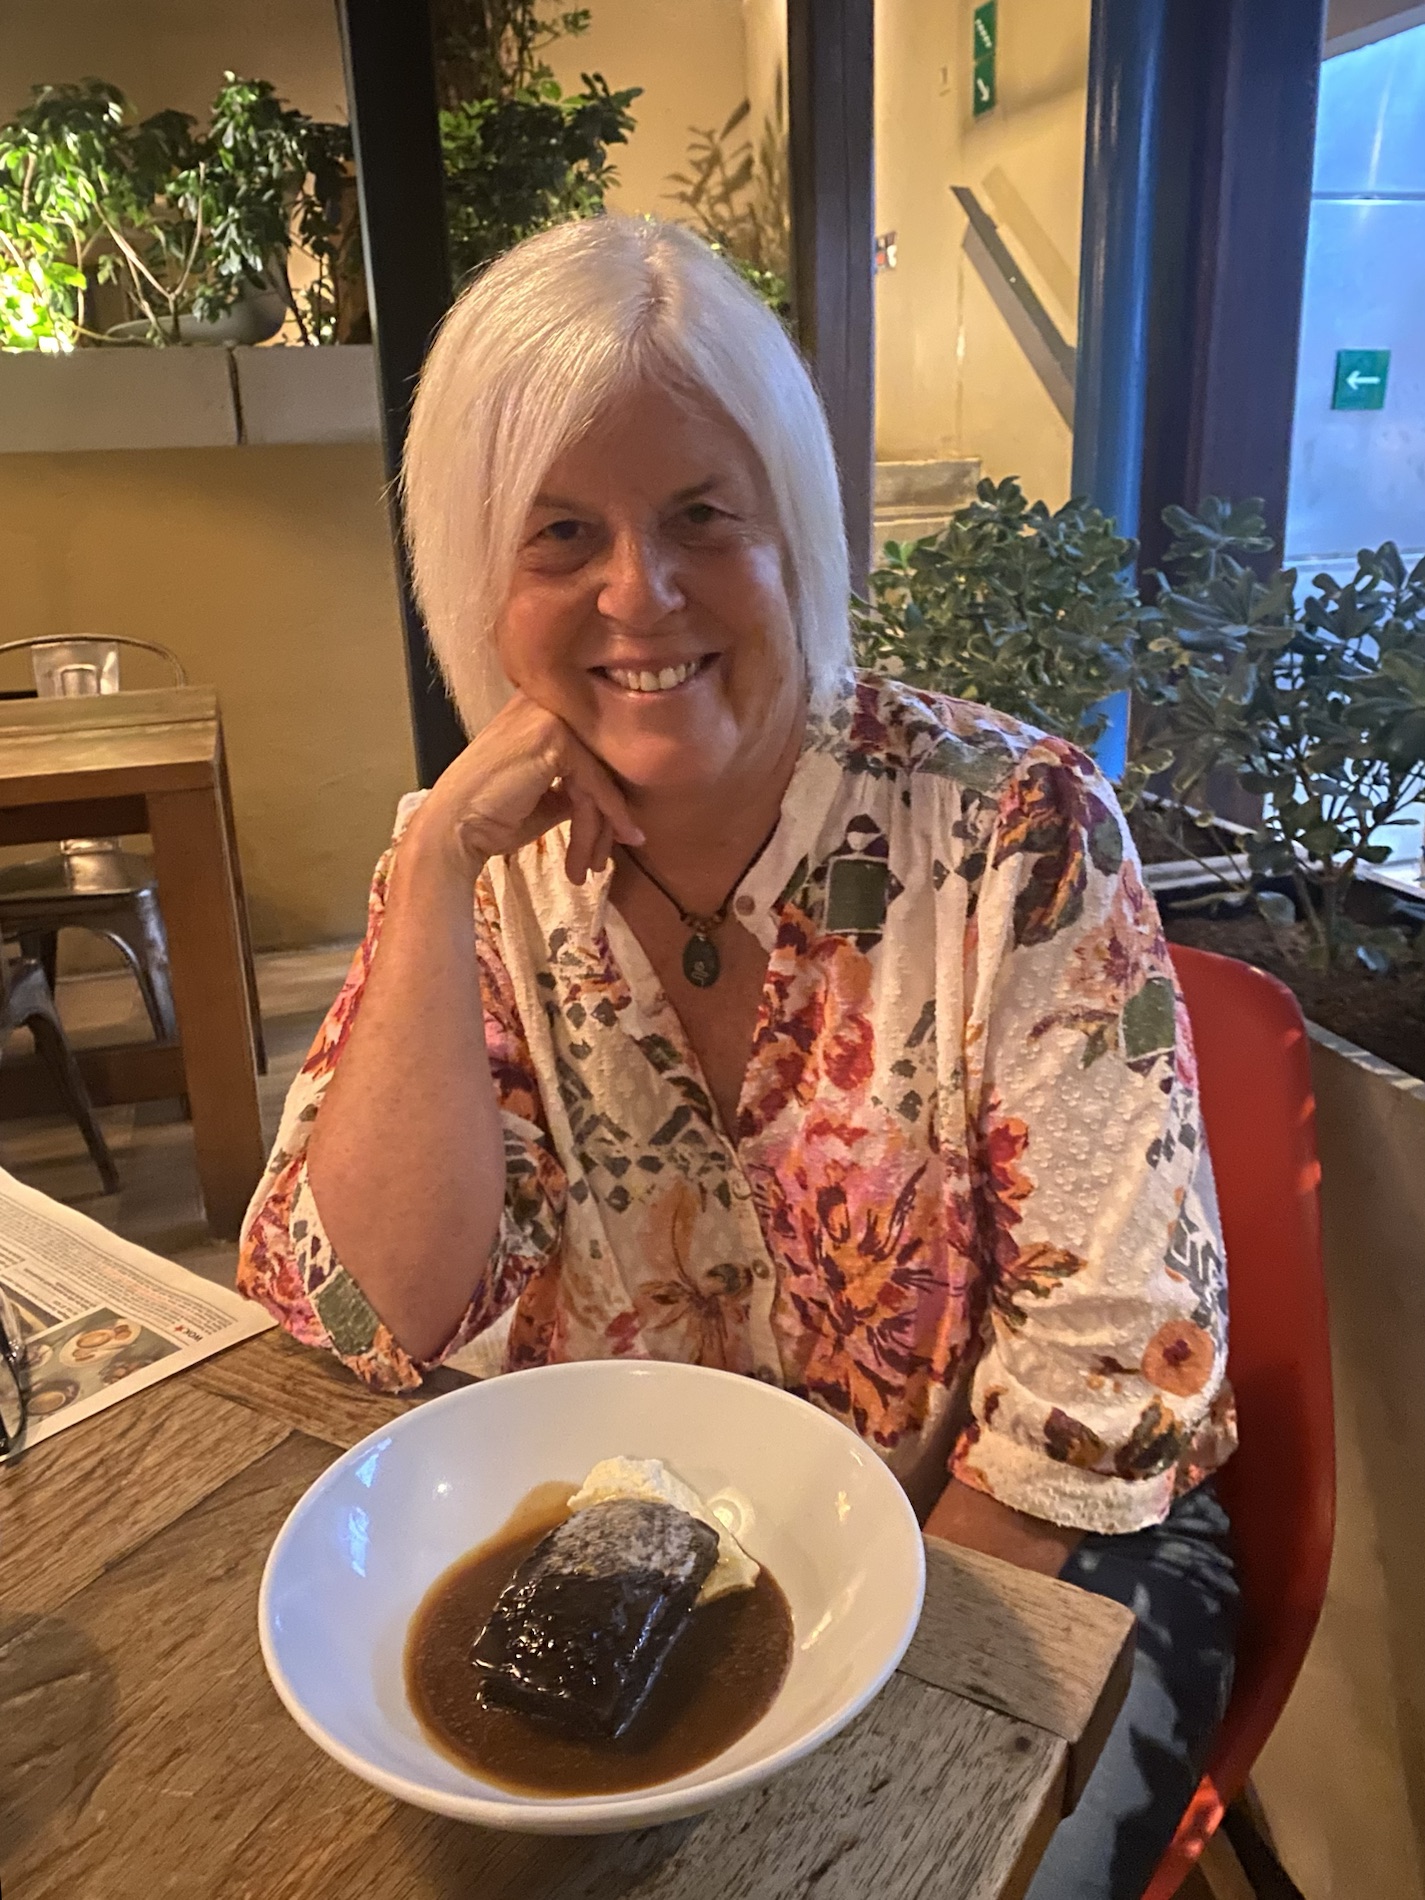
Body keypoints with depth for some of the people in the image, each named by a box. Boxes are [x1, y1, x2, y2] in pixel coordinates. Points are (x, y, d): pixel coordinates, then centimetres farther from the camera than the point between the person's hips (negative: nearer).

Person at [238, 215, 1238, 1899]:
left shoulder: (1014, 830, -17)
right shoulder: (477, 866, -7)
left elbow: (1110, 1374, -15)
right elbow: (384, 1318, -15)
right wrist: (434, 863, -22)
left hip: (1003, 1574, -1)